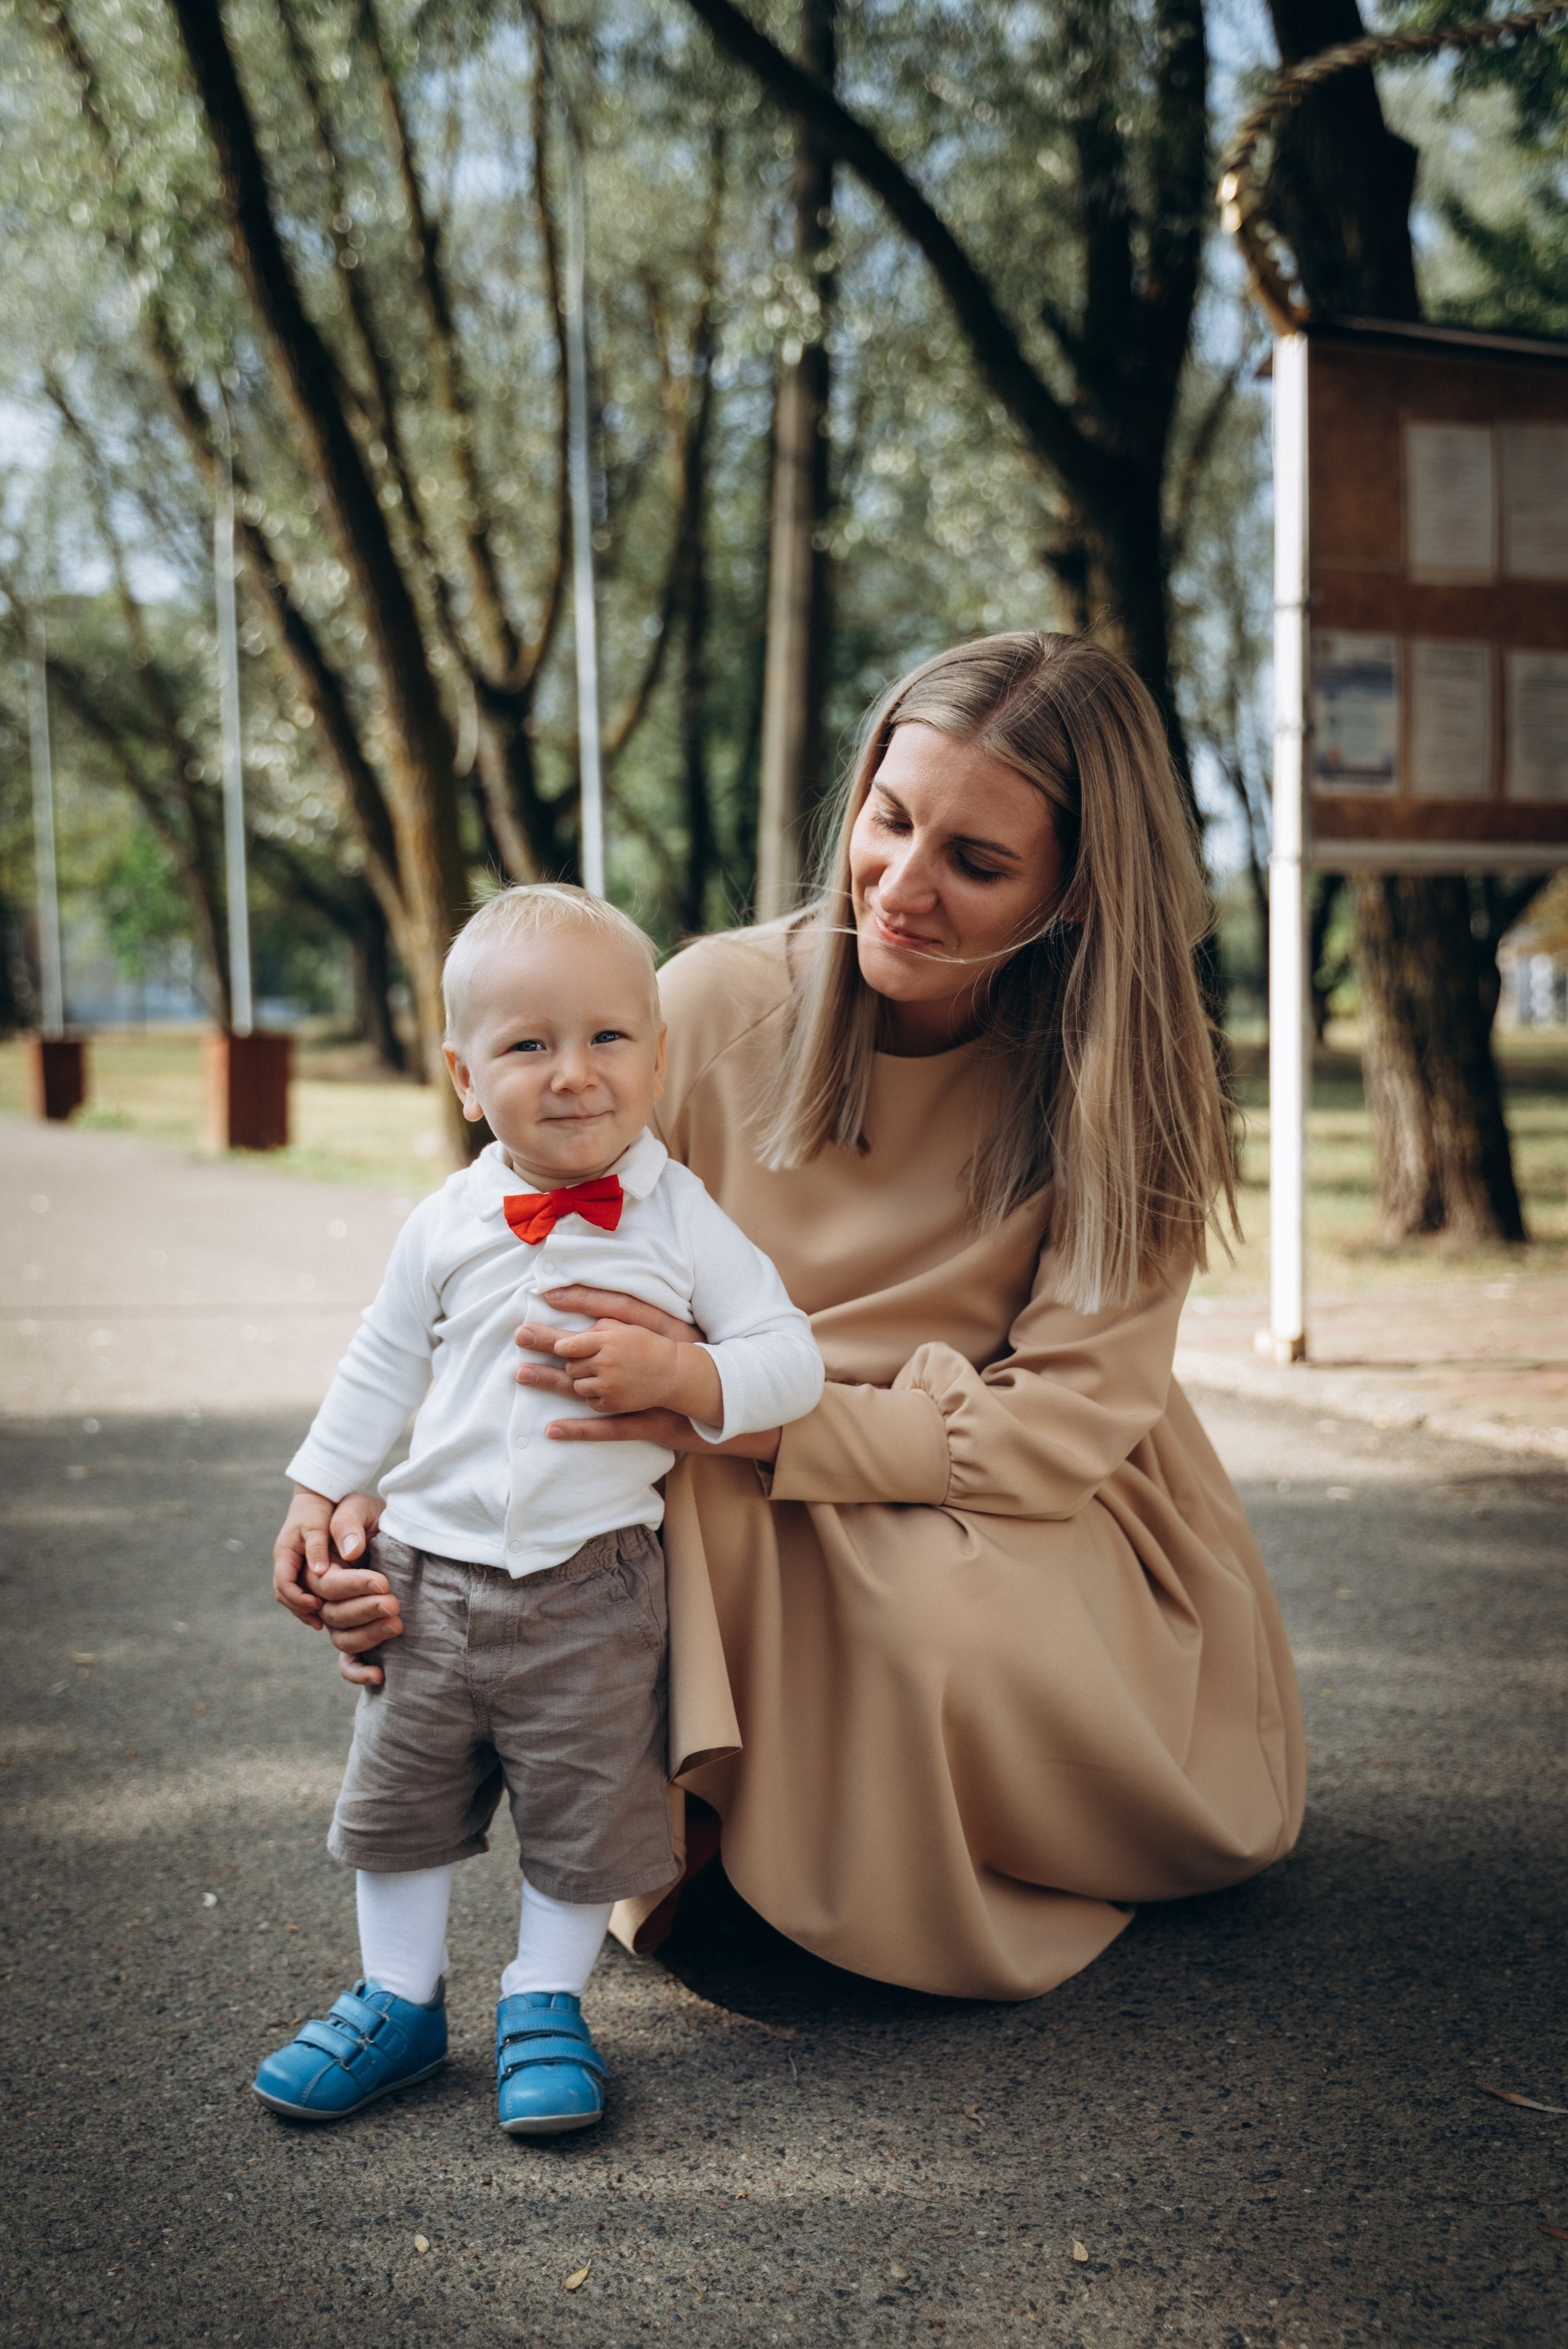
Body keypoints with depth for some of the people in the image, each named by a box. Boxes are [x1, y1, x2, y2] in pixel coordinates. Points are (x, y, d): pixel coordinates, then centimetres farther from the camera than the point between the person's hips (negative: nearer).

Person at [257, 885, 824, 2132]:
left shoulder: (682, 1220, -7)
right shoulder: (446, 1227, 0)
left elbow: (791, 1359, -7)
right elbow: (383, 1363, 13)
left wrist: (669, 1373, -23)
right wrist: (319, 1491, 12)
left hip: (593, 1584, -2)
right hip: (432, 1564, 3)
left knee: (583, 1808, 7)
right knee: (401, 1790, 13)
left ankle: (545, 2005, 27)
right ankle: (400, 1997, 31)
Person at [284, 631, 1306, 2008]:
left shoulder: (1122, 1085, -14)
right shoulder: (713, 1005, -14)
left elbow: (1061, 1427, -21)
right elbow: (555, 1307, -7)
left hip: (1052, 1540, -1)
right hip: (749, 1538, 1)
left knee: (944, 1602, -34)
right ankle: (704, 1822, -1)